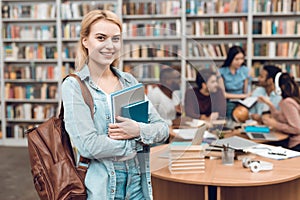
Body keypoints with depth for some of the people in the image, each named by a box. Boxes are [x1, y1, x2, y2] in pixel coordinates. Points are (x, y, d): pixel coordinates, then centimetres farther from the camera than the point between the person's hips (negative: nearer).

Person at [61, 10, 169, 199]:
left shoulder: (129, 81, 7)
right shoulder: (74, 86, -8)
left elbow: (163, 128, 4)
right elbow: (89, 145, -18)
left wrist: (139, 130, -16)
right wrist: (137, 143, -10)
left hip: (139, 183, 5)